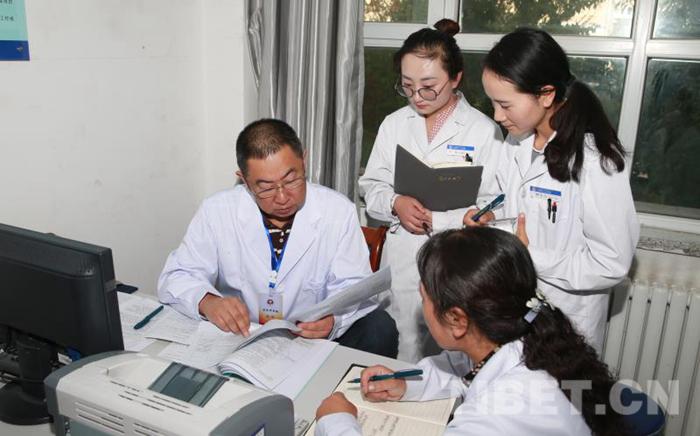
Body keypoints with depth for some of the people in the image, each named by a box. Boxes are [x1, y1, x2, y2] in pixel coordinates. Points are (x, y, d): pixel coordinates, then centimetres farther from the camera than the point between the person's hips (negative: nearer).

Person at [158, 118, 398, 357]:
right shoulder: (216, 212, -6)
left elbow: (353, 288, -4)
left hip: (314, 339, 1)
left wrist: (332, 318, -28)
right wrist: (206, 301, -24)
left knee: (379, 328, -25)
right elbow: (176, 277, 0)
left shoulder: (338, 211, -7)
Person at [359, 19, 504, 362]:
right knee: (400, 359, 12)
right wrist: (395, 204, -13)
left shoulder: (483, 130, -7)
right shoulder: (394, 124, 5)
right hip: (401, 261, 3)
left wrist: (437, 219, -17)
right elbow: (371, 186, 8)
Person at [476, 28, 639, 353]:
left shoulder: (594, 161, -23)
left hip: (564, 324, -6)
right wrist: (490, 222, -4)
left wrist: (530, 255, -20)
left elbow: (612, 264, -20)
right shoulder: (518, 140, 0)